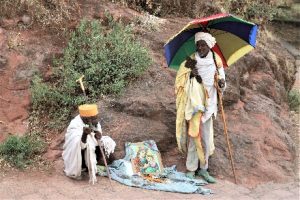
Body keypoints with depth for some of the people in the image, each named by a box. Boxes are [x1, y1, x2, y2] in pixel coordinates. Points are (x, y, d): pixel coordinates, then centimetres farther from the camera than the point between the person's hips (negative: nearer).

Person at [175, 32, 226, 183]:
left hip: (207, 106, 3)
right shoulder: (190, 61, -3)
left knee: (206, 138, 8)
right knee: (193, 137, -2)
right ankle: (191, 169, 8)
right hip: (193, 106, -3)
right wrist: (188, 70, -20)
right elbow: (180, 82, -5)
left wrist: (222, 83, -11)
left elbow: (221, 82, 11)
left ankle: (203, 169, 21)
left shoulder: (215, 61, 5)